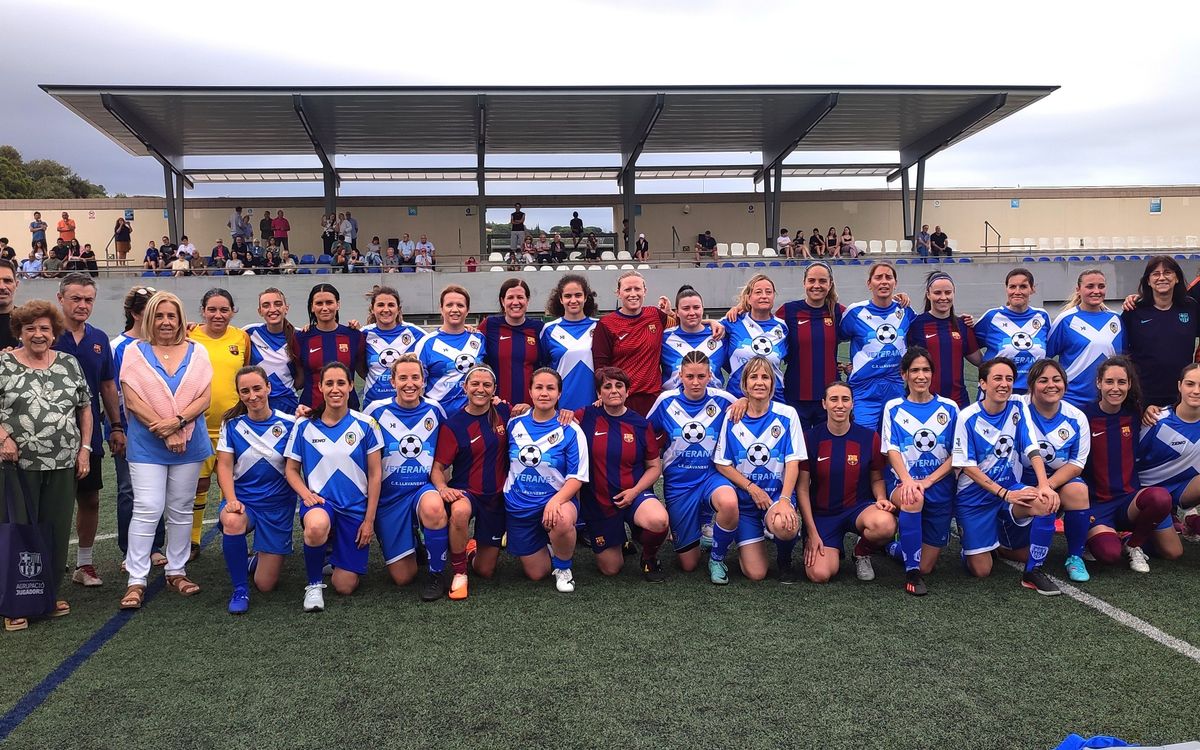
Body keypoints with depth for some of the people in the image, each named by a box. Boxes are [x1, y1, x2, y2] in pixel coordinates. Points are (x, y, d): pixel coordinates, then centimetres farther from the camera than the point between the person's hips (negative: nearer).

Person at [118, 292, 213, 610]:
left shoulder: (196, 352, 6)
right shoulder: (134, 352, 1)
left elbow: (205, 396, -1)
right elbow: (132, 400, -7)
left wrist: (177, 422, -17)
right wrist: (164, 432, -14)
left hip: (189, 444, 2)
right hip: (146, 445, -2)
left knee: (181, 510, 9)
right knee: (147, 510, -7)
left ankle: (177, 571, 21)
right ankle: (136, 580, 0)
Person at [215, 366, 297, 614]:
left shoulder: (288, 423, -5)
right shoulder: (232, 424, -1)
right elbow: (224, 466, -6)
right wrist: (231, 500, -20)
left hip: (278, 504, 0)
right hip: (242, 499, 0)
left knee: (266, 584, -2)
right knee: (232, 521, -39)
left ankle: (260, 558, 37)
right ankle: (240, 589, -15)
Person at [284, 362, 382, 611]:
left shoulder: (364, 425, -3)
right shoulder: (304, 425, -1)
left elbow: (375, 474, 0)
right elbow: (292, 469, 6)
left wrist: (369, 519, -3)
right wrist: (306, 494, -14)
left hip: (356, 507, 1)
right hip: (319, 500, 0)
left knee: (345, 587, -2)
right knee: (316, 527, -40)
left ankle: (337, 556, 35)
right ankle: (314, 583, -10)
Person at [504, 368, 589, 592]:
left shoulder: (570, 431, -9)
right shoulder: (514, 424, 2)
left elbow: (576, 478, -13)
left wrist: (555, 501, -28)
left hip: (557, 500, -3)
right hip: (518, 506, 3)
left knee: (562, 520, -39)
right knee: (536, 574, 5)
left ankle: (563, 567, -7)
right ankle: (549, 545, 39)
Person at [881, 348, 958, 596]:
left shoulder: (949, 408, 5)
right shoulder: (893, 407, 4)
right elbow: (892, 450, -7)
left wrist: (927, 481, -15)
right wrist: (907, 480, -26)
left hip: (939, 489, 2)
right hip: (902, 483, -2)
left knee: (927, 566, -1)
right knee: (913, 498, -40)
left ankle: (895, 548, 33)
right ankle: (912, 572, -25)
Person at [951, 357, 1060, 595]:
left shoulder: (1018, 408, -3)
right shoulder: (968, 417, -13)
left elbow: (1032, 450, -9)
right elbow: (967, 467, -13)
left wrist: (1044, 485, -26)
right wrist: (1005, 494, -20)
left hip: (1011, 487, 3)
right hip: (975, 495, -3)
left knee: (1047, 502, -30)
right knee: (981, 570, -5)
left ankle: (1033, 571, -10)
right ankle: (970, 539, 31)